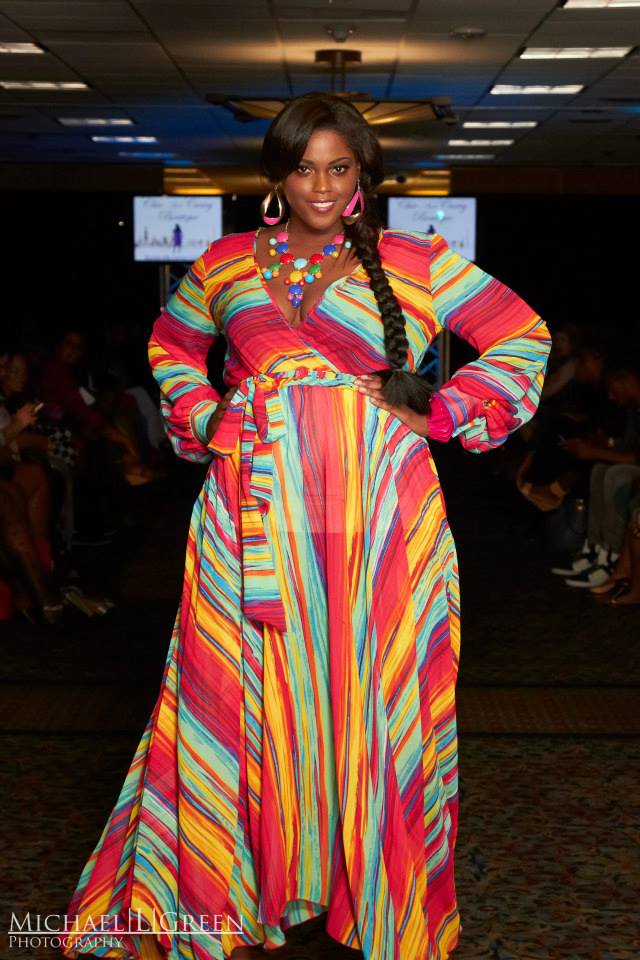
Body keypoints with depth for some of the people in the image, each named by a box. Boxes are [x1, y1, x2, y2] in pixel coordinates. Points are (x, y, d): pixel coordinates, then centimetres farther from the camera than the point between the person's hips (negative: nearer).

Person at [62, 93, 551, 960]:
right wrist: (201, 418, 12)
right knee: (253, 693, 3)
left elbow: (523, 335, 10)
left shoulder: (417, 262, 7)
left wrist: (440, 416, 1)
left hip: (378, 506, -1)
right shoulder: (225, 262, 14)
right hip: (256, 503, 2)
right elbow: (172, 345, 29)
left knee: (369, 690, 2)